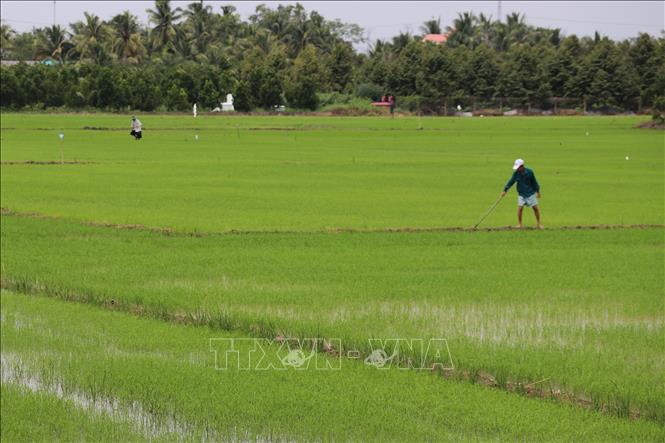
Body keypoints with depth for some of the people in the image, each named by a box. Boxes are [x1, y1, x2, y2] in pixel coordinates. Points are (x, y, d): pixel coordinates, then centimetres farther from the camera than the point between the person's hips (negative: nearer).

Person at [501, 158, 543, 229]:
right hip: (521, 194, 1)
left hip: (531, 193, -1)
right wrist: (505, 190, -15)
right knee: (520, 207, -11)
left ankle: (539, 224, 14)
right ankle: (519, 224, 2)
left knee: (535, 207, -1)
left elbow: (534, 182, 0)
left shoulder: (529, 172, -10)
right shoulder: (516, 173, -7)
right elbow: (511, 182, -7)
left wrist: (538, 191, 7)